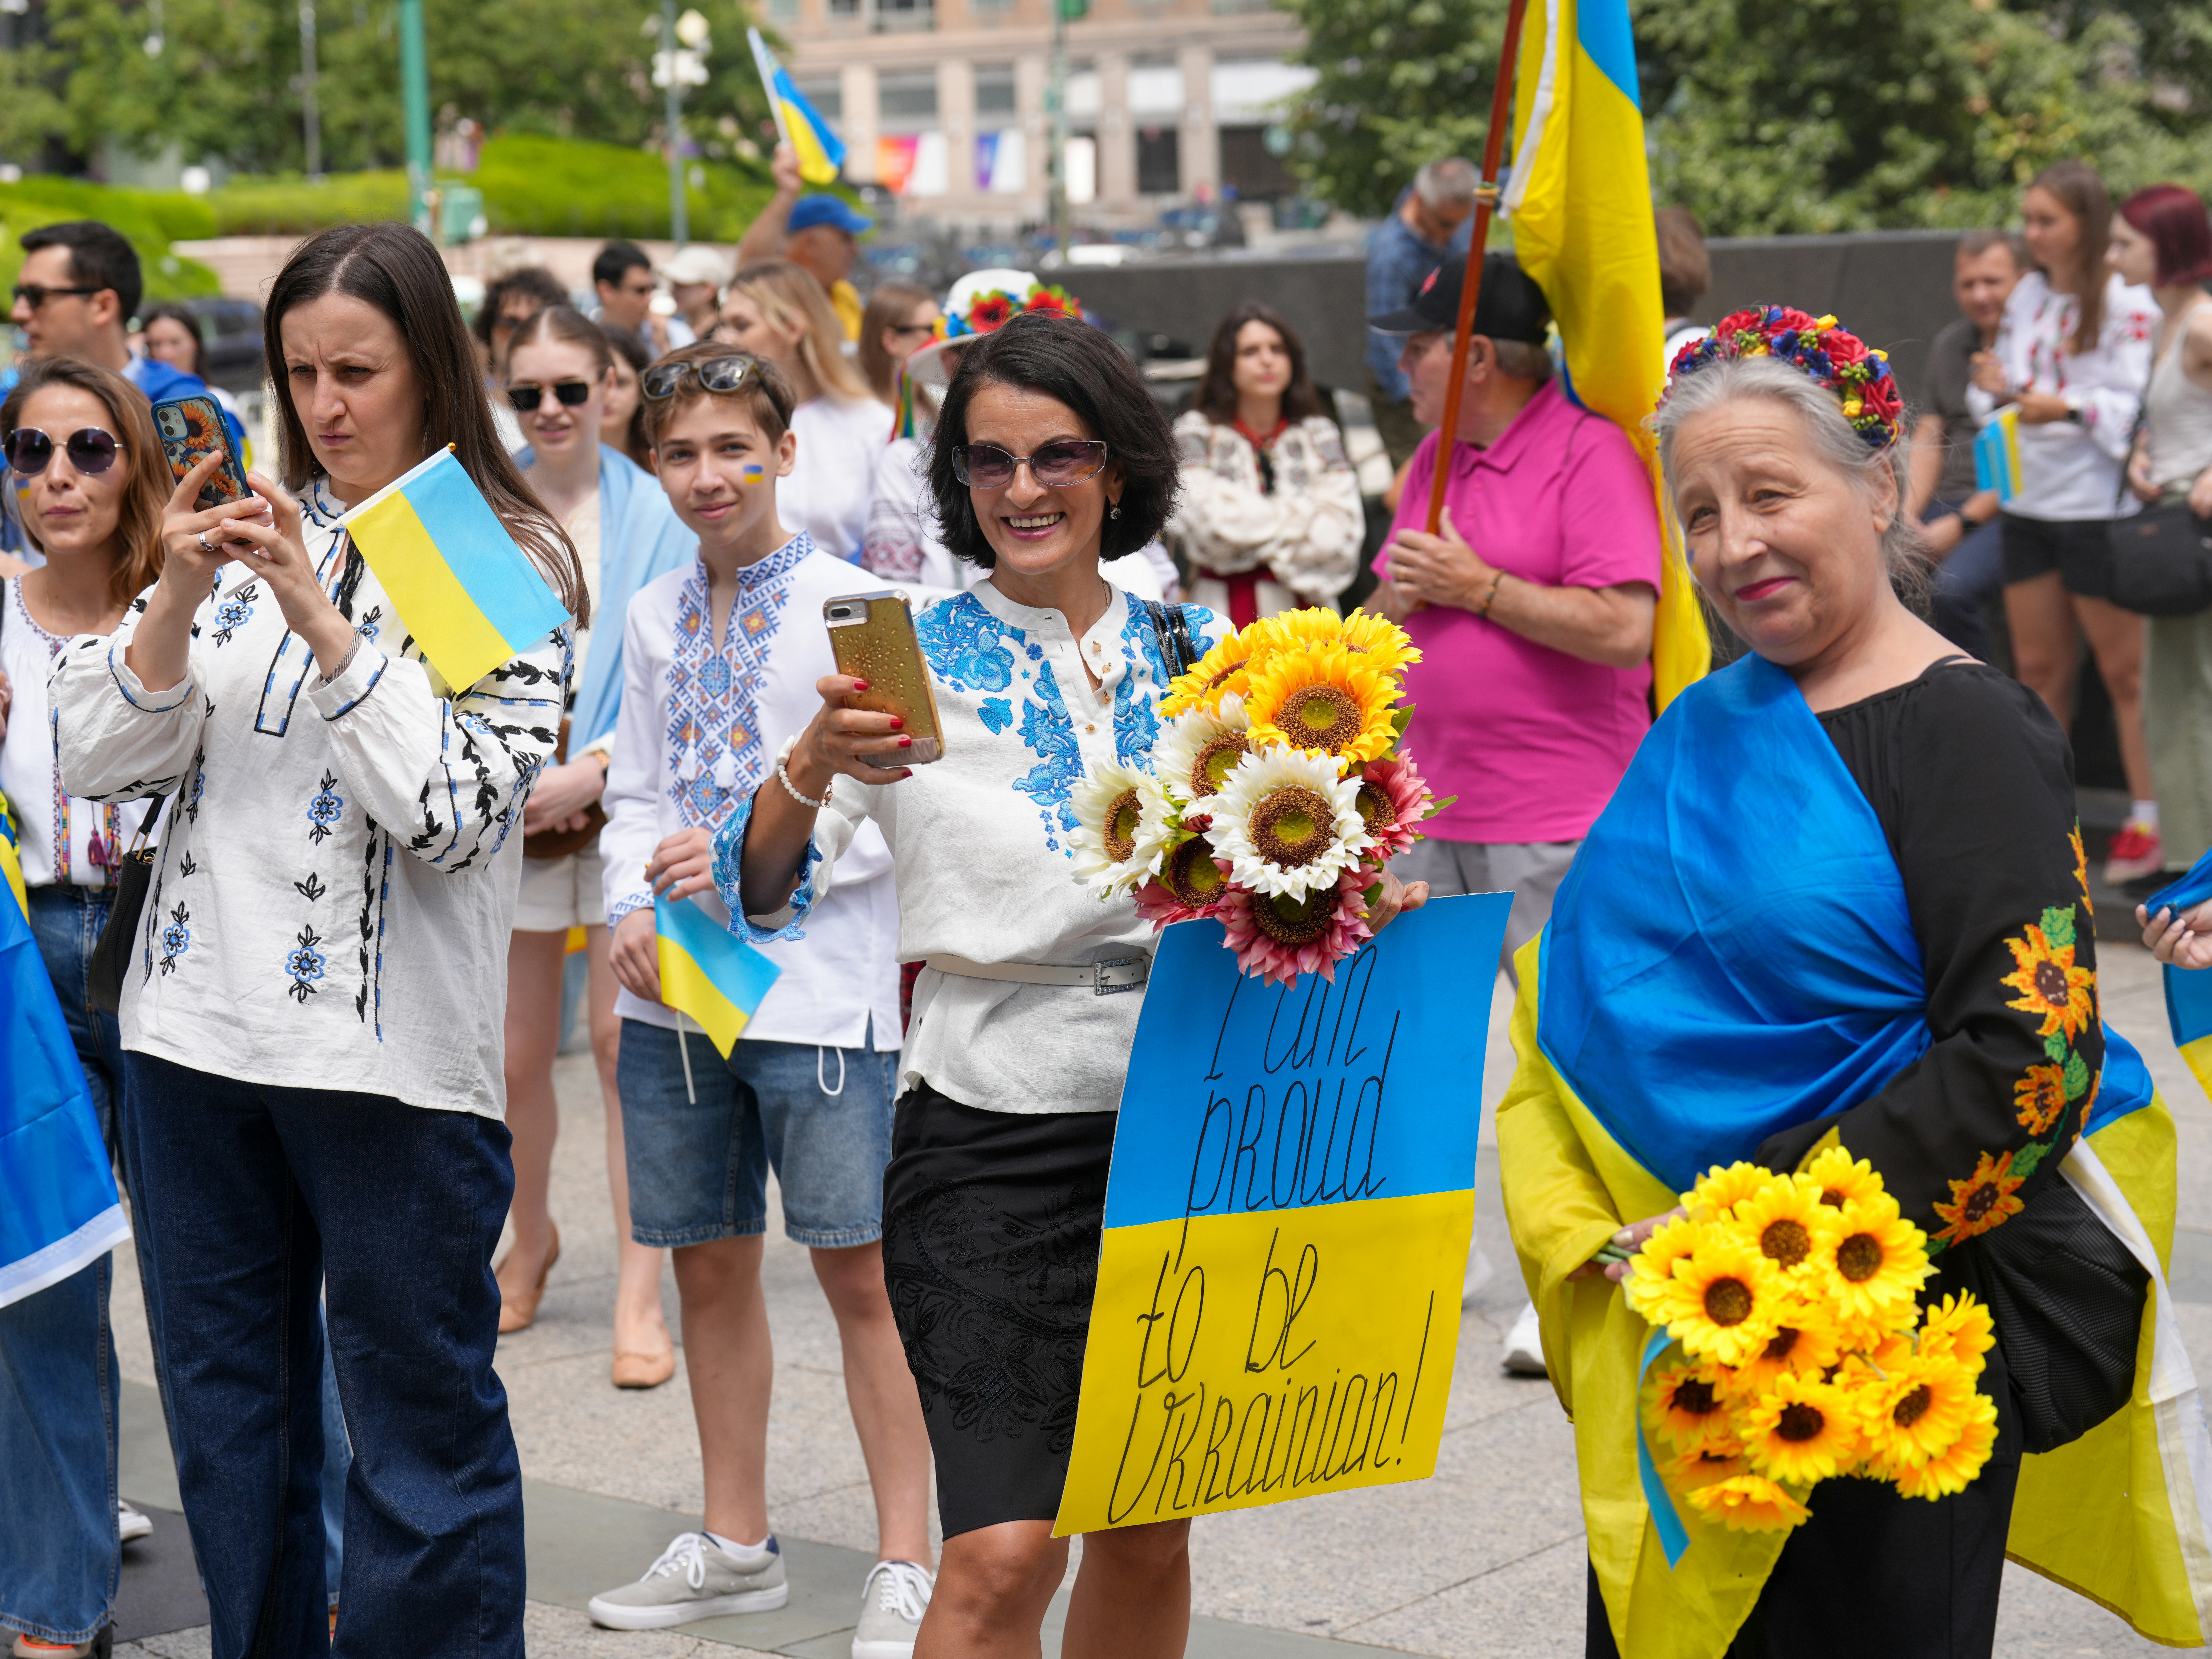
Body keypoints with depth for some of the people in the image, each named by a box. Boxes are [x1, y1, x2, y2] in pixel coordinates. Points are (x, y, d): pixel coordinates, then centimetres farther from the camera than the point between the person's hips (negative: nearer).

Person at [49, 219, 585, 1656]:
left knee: (421, 1423, 1)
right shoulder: (244, 534, 9)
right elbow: (99, 762, 5)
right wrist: (178, 598, -11)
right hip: (197, 1026, 5)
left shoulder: (509, 563, -4)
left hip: (394, 1050, -5)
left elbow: (456, 815, -14)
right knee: (226, 1405, 15)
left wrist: (322, 621, -18)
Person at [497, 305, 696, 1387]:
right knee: (519, 1053, 8)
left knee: (623, 1036, -8)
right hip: (509, 808, 2)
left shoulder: (655, 514, -1)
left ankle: (640, 1295, -3)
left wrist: (596, 767, -15)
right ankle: (530, 1239, 34)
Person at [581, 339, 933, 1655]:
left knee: (860, 1272, -3)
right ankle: (737, 1546, 26)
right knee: (712, 1266, 13)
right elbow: (636, 791, 16)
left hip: (820, 988, -6)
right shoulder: (655, 617, 12)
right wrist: (633, 910, -2)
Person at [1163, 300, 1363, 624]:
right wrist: (1300, 515, 1)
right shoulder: (1196, 432, 7)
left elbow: (1341, 535, 1)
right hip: (1227, 616, -2)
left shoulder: (1319, 434, 12)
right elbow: (1208, 524, -7)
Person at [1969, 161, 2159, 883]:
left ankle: (2149, 823, 5)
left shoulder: (2126, 304, -10)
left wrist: (2072, 410, -25)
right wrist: (1994, 389, -5)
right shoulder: (2028, 297, 11)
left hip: (2099, 506, -7)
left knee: (2123, 669, -1)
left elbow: (2141, 407, -15)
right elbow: (1998, 400, 17)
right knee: (2038, 668, 12)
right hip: (2028, 500, 7)